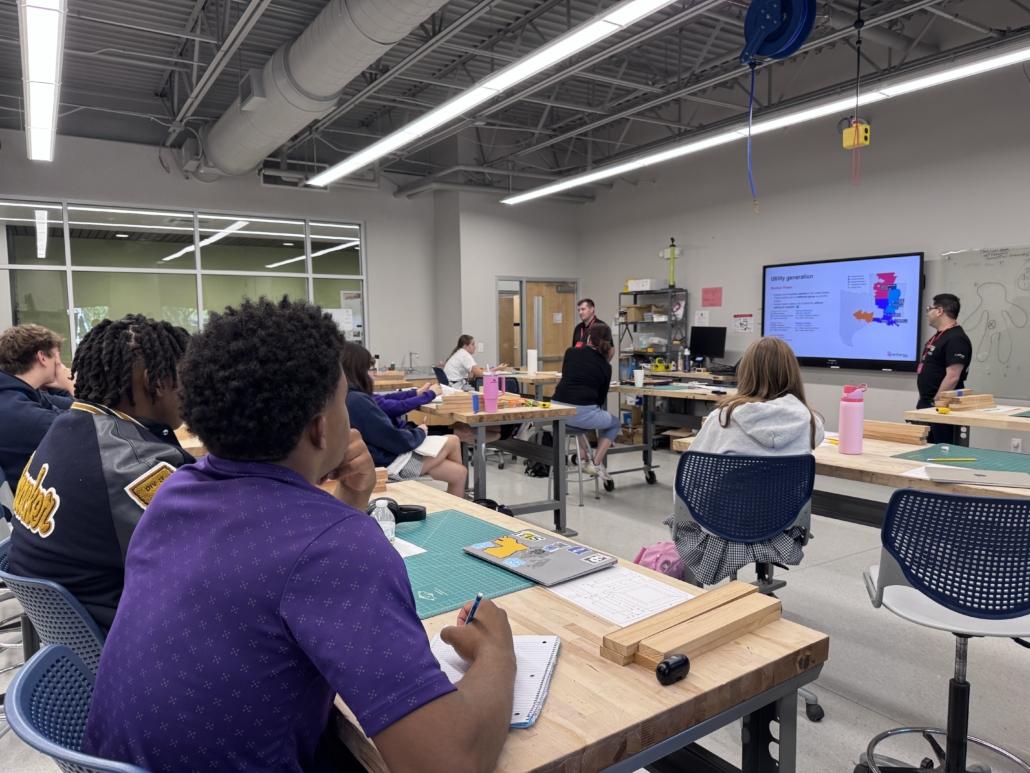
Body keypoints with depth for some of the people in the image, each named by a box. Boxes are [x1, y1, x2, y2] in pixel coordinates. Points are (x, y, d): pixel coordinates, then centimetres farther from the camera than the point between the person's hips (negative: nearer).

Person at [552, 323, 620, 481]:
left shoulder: (571, 352, 12)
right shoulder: (605, 366, 10)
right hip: (583, 413, -3)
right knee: (614, 424, 29)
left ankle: (585, 458, 27)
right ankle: (596, 464, 14)